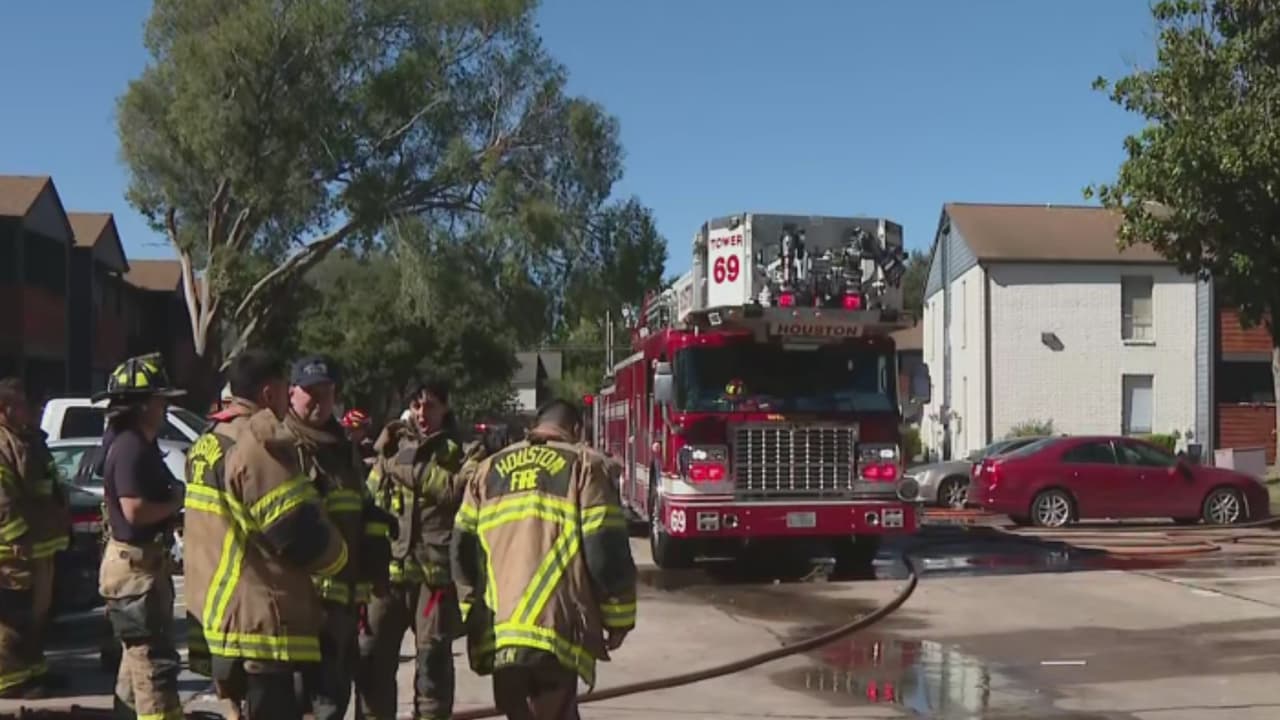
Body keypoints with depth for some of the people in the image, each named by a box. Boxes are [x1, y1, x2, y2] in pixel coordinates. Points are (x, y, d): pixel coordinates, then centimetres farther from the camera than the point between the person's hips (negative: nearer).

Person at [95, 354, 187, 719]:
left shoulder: (141, 446, 13)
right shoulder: (130, 449, -20)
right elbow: (135, 510, -28)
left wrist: (173, 496, 4)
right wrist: (176, 502, -14)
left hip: (144, 560, 11)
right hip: (134, 563, -11)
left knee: (140, 652, 23)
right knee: (154, 658, -9)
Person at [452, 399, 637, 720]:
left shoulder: (489, 469, 18)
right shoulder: (583, 465, 4)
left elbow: (462, 549, 17)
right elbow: (607, 549, -3)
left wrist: (473, 612, 25)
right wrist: (618, 617, 5)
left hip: (499, 630, 5)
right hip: (555, 627, -5)